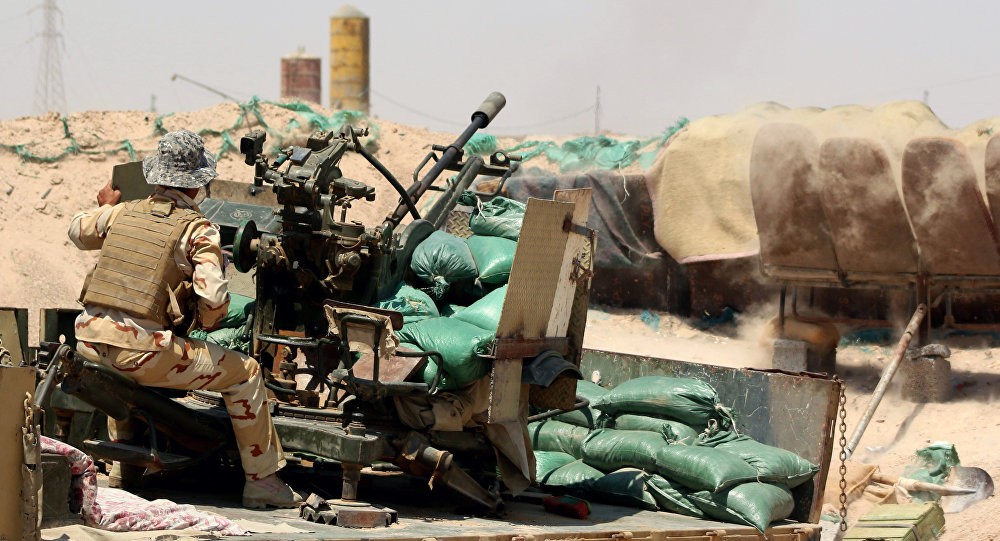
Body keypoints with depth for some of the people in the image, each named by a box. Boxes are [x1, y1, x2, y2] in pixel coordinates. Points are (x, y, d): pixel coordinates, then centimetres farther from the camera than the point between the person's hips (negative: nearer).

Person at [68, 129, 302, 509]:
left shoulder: (123, 213, 13)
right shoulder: (197, 229, -3)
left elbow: (79, 232, 35)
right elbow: (213, 297, -13)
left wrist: (107, 208, 54)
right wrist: (207, 321, 9)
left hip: (90, 340, 6)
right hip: (143, 350, -6)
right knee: (244, 373, 8)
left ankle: (121, 465, 48)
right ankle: (261, 480, 12)